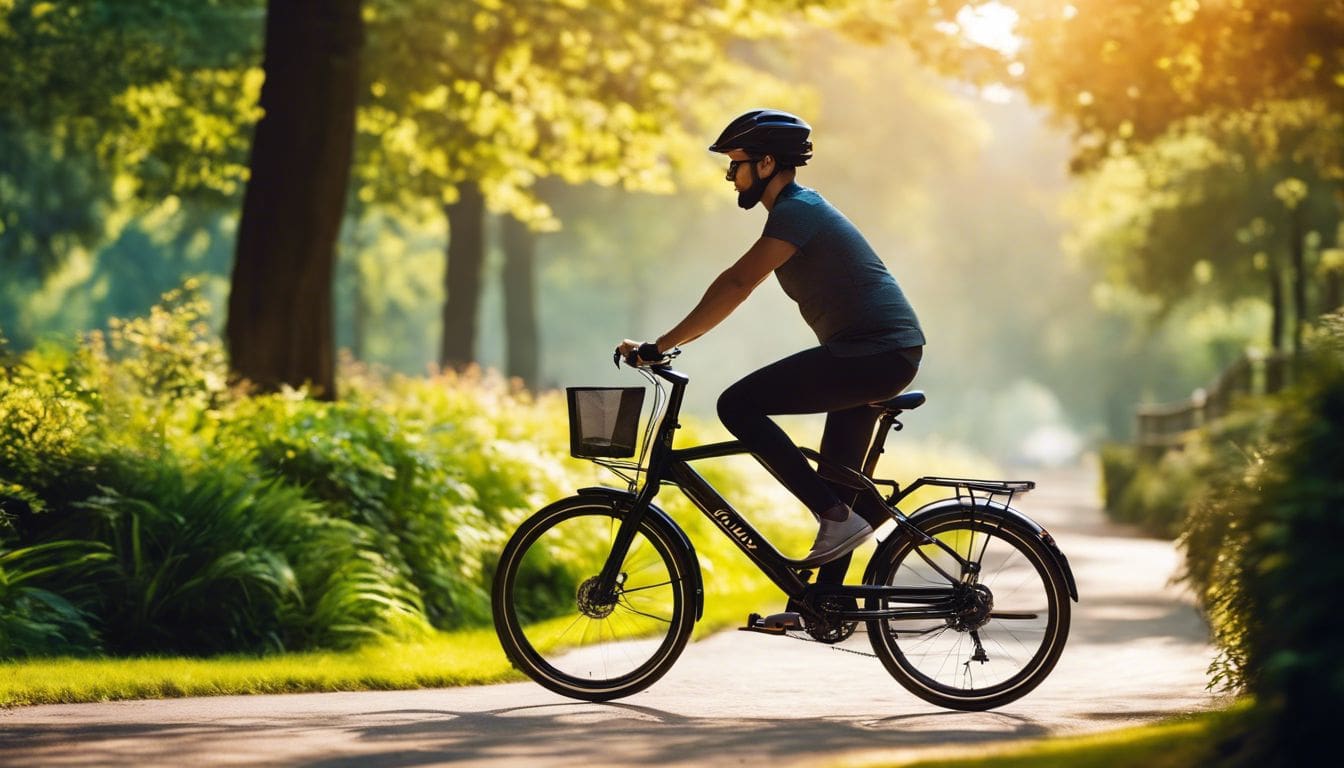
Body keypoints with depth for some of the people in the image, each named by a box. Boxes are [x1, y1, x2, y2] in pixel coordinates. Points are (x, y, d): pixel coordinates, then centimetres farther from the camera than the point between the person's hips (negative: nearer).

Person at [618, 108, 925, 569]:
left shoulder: (797, 211, -12)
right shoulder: (799, 208, 20)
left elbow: (736, 285, -20)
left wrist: (660, 346, -21)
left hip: (872, 354, -10)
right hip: (885, 357, 10)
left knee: (738, 406, -13)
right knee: (837, 483, 14)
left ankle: (837, 517, -15)